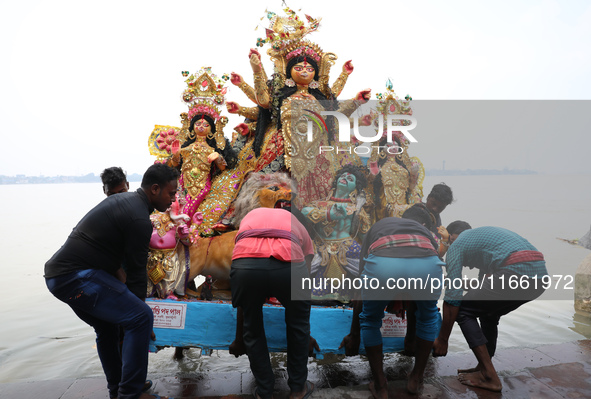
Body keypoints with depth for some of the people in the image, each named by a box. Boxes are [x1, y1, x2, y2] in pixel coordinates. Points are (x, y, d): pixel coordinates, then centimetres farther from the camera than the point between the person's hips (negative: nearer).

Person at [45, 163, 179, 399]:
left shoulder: (124, 199, 14)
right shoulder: (139, 218, -17)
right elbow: (136, 271, -13)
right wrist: (138, 304, -2)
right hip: (77, 276, -11)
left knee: (107, 326, 24)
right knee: (141, 317, -14)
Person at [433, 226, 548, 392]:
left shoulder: (456, 245, 9)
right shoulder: (482, 233, 33)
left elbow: (453, 297, 3)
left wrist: (442, 339, 9)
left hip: (516, 271, -9)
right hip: (540, 274, 9)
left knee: (464, 311, 6)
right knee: (489, 313, 27)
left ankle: (489, 377, 6)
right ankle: (484, 368, 29)